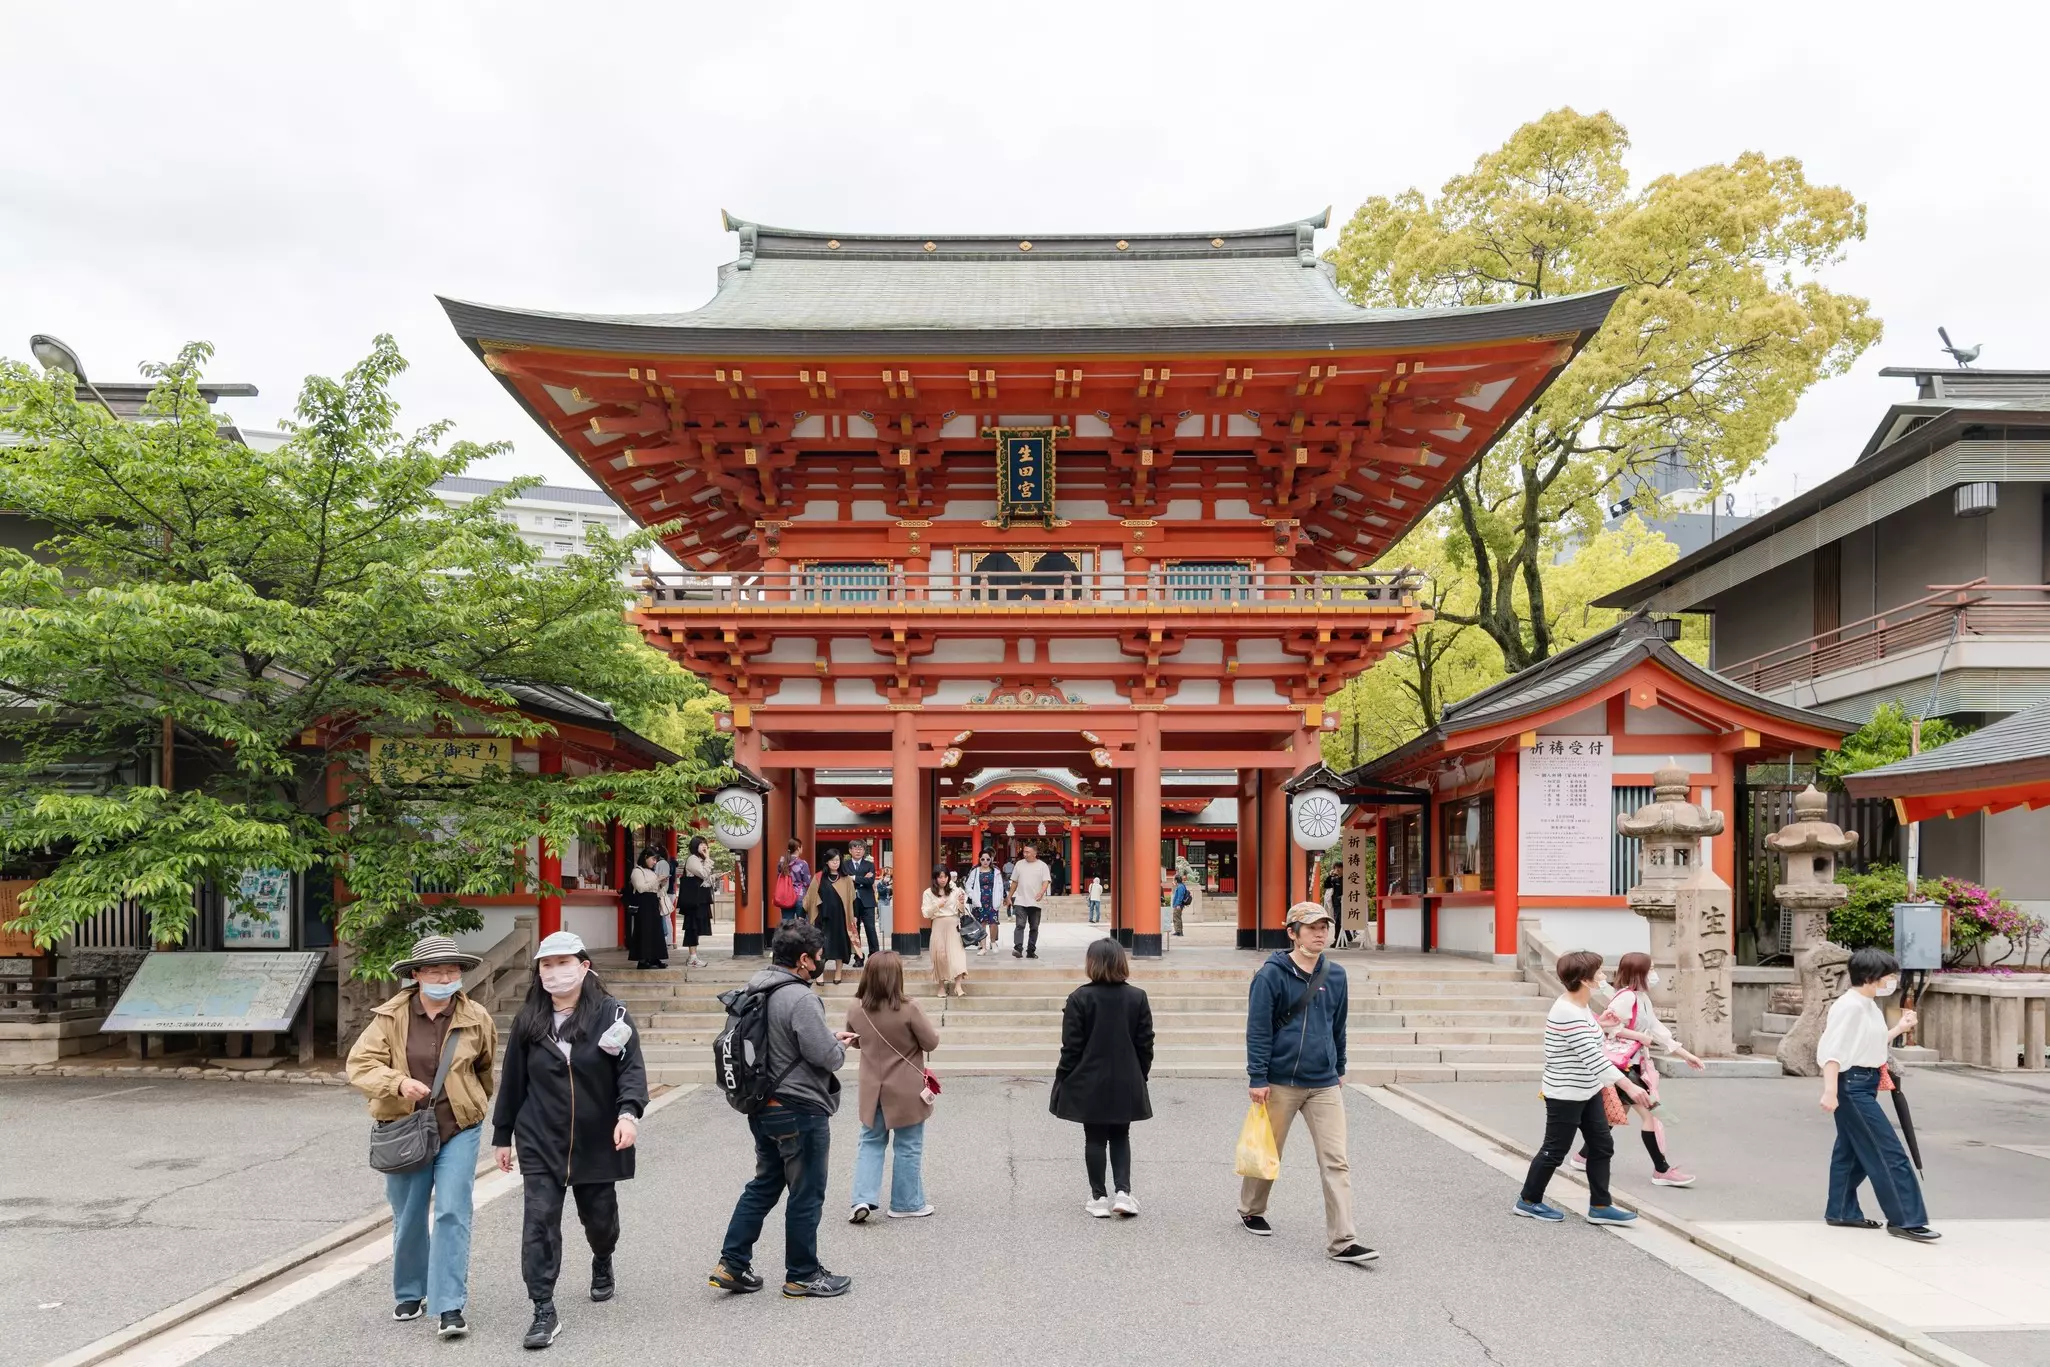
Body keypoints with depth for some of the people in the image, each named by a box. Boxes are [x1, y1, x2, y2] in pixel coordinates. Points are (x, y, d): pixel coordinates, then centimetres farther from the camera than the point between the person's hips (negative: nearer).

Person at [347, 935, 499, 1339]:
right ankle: (409, 1295, 35)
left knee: (452, 1213, -10)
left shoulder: (476, 1019, -4)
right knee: (408, 1218, 13)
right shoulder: (390, 1017, -7)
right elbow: (360, 1064, -12)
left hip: (458, 1129, -1)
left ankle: (450, 1307, -6)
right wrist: (398, 1082, -28)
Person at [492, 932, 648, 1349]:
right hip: (540, 1144, 1)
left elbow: (631, 1067, -11)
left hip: (597, 1142, -1)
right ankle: (544, 1312, -2)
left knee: (599, 1216, 14)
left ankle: (602, 1263, 47)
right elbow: (513, 1081, 9)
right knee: (539, 1222, -8)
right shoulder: (528, 1021, 3)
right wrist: (502, 1135, 13)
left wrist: (629, 1112, -27)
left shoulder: (611, 1013, -6)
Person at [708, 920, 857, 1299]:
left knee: (764, 1185, 20)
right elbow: (824, 1055, -23)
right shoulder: (800, 999, -23)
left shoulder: (757, 992, 6)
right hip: (801, 1112, -9)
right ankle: (802, 1276, 17)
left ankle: (732, 1264, 19)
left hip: (763, 1108, 9)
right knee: (807, 1196, 6)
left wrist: (830, 1036, 12)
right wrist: (840, 1047, -1)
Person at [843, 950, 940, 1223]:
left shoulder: (856, 1009, -7)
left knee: (870, 1143, 18)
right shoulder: (908, 1009, -22)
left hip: (872, 1090, 4)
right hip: (906, 1092, -4)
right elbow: (931, 1043, -12)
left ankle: (864, 1198, 6)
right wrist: (933, 1031, 8)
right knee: (908, 1147, 10)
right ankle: (906, 1204, 19)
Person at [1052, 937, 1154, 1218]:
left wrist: (1064, 1078, 1)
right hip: (1126, 1083, 2)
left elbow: (1071, 1046, -9)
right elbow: (1146, 1044, 2)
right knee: (1120, 1137, 15)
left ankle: (1099, 1197, 13)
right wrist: (1141, 1076, 14)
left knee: (1095, 1139, 8)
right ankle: (1123, 1191, 4)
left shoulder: (1080, 998, -11)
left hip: (1090, 1084, -2)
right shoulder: (1137, 998, -2)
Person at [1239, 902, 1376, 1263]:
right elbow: (1258, 1030, -10)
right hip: (1280, 1084, -3)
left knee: (1336, 1162, -4)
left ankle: (1342, 1241, -3)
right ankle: (1251, 1211, 37)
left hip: (1325, 1085, 4)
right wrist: (1257, 1078, -13)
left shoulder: (1336, 975, 6)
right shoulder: (1272, 975, -9)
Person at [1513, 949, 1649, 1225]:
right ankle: (1528, 1201, 21)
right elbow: (1592, 1056, -32)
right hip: (1566, 1096, -10)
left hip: (1588, 1092, 10)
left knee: (1602, 1146, 11)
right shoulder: (1569, 1014, -28)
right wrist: (1628, 1085, -34)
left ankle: (1600, 1206, 19)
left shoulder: (1579, 1007, 5)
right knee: (1555, 1151, 5)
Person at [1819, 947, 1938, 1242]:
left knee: (1852, 1150, 16)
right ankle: (1905, 1220, -1)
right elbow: (1832, 1051, -23)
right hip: (1852, 1085, -10)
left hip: (1864, 1085, 10)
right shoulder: (1849, 1006, -18)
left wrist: (1899, 1029, 16)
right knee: (1888, 1152, -7)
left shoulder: (1870, 1006, 11)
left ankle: (1841, 1211, 24)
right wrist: (1830, 1091, -28)